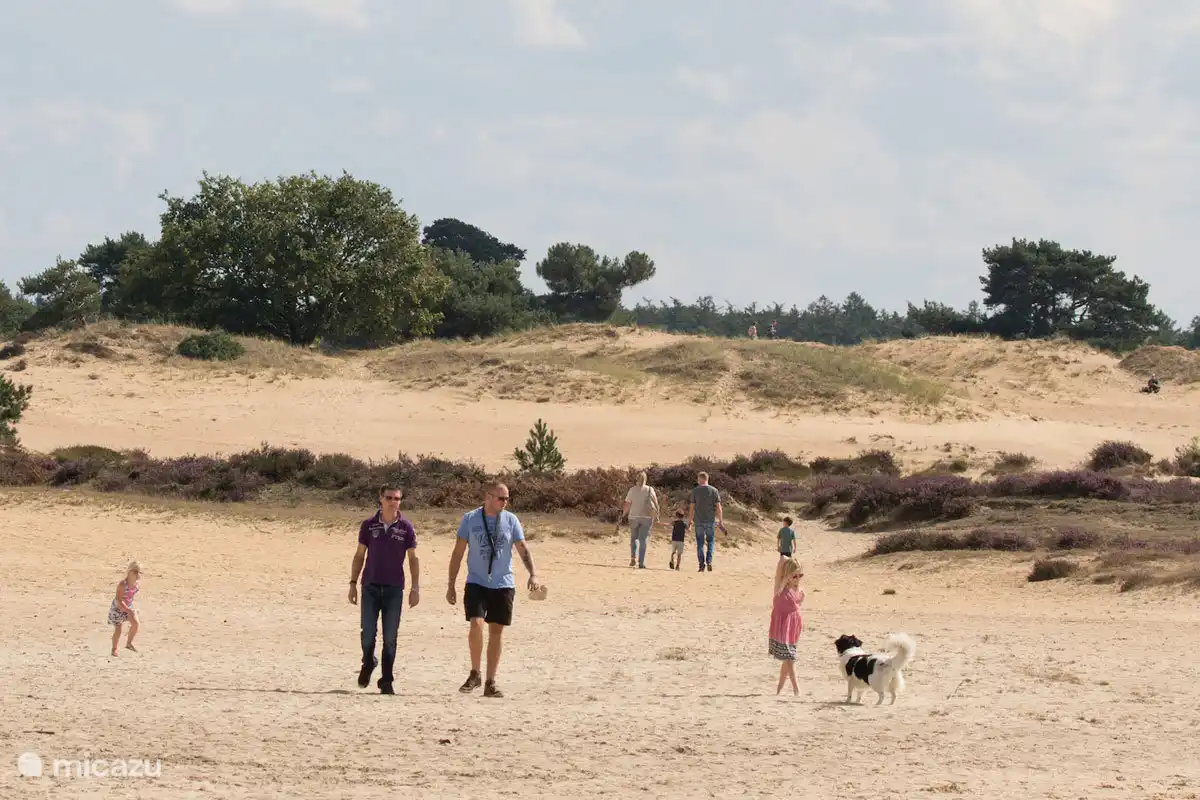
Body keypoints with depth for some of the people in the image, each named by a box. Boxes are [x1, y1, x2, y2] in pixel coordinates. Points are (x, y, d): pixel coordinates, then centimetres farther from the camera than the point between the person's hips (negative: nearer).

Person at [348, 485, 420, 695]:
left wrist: (415, 587, -1)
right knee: (368, 633, -1)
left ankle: (386, 681, 6)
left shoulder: (406, 528, 0)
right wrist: (353, 583, 4)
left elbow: (413, 558, 4)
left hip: (394, 589, 0)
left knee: (390, 637, 0)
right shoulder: (369, 525, 2)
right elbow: (359, 555, 8)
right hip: (370, 587, 1)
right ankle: (368, 663, 28)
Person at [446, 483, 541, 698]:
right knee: (476, 625, -18)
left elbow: (523, 549, 2)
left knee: (496, 633, 3)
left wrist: (533, 574, -16)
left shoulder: (511, 520, 3)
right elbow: (458, 553, 4)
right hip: (476, 583, -2)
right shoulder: (470, 519, 0)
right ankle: (474, 674, 0)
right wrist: (451, 585, 2)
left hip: (503, 585, 2)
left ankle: (490, 683, 10)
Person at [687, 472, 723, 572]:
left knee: (700, 543, 6)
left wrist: (690, 520, 7)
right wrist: (721, 521, 3)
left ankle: (702, 563, -1)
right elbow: (718, 507, -2)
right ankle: (709, 561, -6)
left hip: (699, 521, -1)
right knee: (710, 541, 12)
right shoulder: (713, 490, 0)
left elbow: (691, 507, -2)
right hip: (711, 520, 1)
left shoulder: (695, 491, -2)